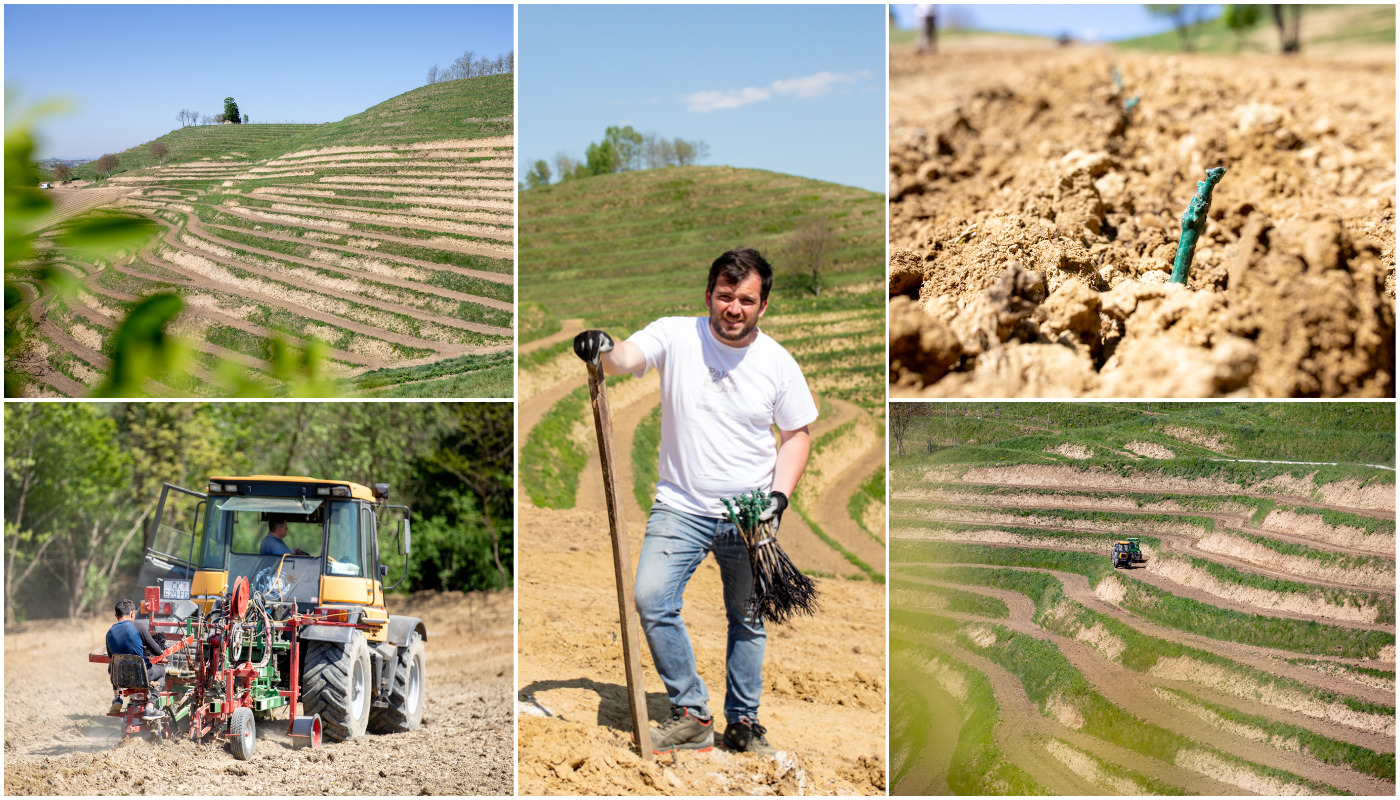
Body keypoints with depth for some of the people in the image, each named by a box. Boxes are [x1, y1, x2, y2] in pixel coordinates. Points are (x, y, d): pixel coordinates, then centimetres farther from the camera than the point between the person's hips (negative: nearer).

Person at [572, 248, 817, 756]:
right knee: (651, 600, -16)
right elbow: (628, 358, -20)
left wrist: (778, 495, -6)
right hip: (681, 507, -1)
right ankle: (691, 715, -3)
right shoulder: (675, 336, -5)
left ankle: (742, 722, 25)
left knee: (748, 619, 8)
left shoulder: (777, 363, -1)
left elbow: (796, 435, 7)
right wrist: (604, 351, -44)